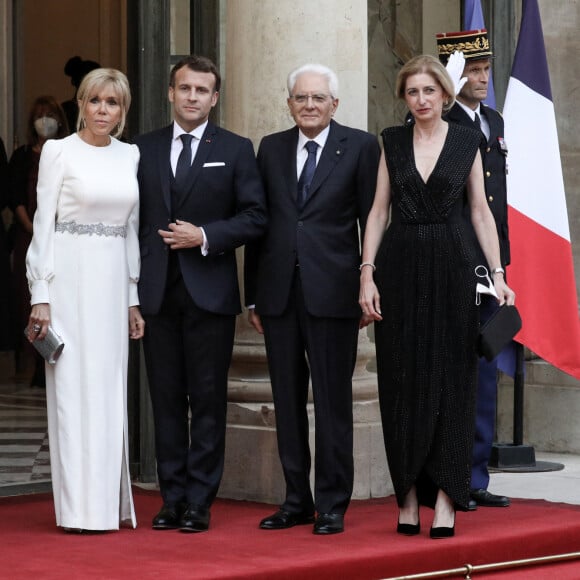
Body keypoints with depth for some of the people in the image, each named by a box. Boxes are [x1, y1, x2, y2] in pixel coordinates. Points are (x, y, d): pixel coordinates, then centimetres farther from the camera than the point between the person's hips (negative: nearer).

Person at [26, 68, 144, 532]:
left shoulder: (130, 156, 11)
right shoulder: (59, 151, -3)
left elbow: (131, 228, 14)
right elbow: (43, 223, -5)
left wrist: (134, 298, 11)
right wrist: (40, 297, -10)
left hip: (114, 280, 5)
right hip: (70, 274, -5)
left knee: (111, 389, 6)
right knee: (73, 387, -3)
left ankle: (110, 503, 13)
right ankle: (79, 507, 1)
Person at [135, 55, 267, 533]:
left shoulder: (236, 150, 4)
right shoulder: (146, 149, 11)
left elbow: (255, 216, -1)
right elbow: (135, 217, 9)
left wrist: (206, 237, -13)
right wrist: (135, 280, 1)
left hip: (209, 291, -2)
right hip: (158, 291, 2)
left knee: (208, 399, 0)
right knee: (166, 399, 5)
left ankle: (199, 502, 4)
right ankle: (172, 498, 12)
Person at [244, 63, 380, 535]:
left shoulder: (360, 147, 1)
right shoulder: (271, 148, 12)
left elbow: (372, 221, 0)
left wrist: (370, 289, -4)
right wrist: (253, 296, 8)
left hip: (332, 294, -4)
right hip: (279, 293, 4)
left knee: (333, 403, 1)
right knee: (288, 402, 9)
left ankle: (332, 505, 8)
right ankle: (297, 501, 17)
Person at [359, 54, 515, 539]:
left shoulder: (467, 141, 4)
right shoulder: (392, 142, 8)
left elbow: (481, 212, 3)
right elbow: (379, 210, 7)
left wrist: (498, 274, -4)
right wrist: (367, 273, -2)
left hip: (453, 266, -1)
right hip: (400, 265, 1)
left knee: (450, 378, -2)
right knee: (403, 380, 2)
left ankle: (445, 498, -1)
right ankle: (408, 495, 8)